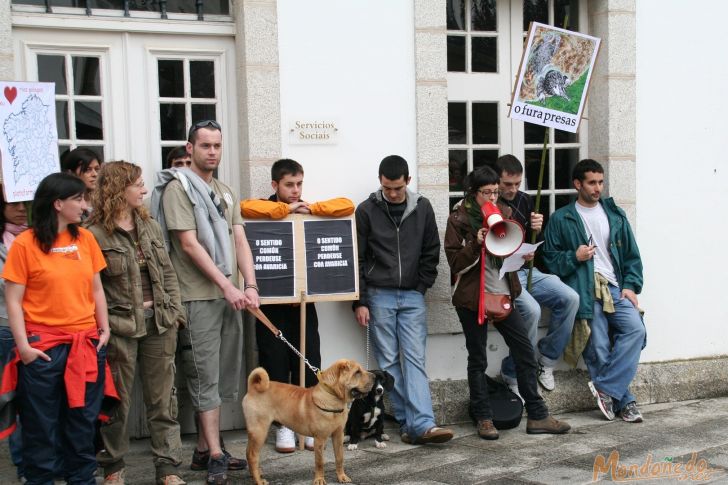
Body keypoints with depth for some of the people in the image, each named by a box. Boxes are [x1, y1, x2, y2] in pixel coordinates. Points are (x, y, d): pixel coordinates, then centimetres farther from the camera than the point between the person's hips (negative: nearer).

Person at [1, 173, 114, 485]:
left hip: (87, 345, 4)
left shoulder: (85, 238, 5)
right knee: (41, 426, 7)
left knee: (83, 422, 13)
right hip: (44, 348, -4)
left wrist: (104, 329, 6)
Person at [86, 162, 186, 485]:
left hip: (159, 324, 5)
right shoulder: (95, 233, -9)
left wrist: (175, 312, 5)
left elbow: (168, 272, 12)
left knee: (162, 397, 9)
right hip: (120, 327, -5)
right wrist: (103, 324, -13)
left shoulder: (150, 226, 10)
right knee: (118, 399, 8)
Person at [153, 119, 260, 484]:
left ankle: (204, 448, 20)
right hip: (198, 296, -7)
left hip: (229, 295, 7)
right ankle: (215, 455, 3)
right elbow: (189, 244, -13)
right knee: (206, 376, -3)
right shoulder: (178, 188, -6)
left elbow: (239, 241, 9)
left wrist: (250, 286, -4)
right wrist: (227, 286, -16)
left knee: (221, 376, 10)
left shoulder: (225, 192, 16)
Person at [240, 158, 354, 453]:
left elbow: (347, 206, 0)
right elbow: (245, 207, -22)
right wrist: (286, 209, -16)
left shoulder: (311, 211, 11)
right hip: (272, 302, -2)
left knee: (309, 363, 5)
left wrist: (310, 208, -8)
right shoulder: (267, 212, 1)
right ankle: (283, 425, 13)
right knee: (276, 364, 2)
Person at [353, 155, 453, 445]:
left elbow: (431, 253, 11)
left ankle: (422, 424, -11)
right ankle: (407, 422, 6)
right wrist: (360, 301, -4)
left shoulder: (422, 208, 5)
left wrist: (421, 287, 2)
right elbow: (358, 259, 0)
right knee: (388, 362, 0)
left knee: (415, 359, -5)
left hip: (412, 296, 1)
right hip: (379, 295, -1)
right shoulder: (367, 211, 0)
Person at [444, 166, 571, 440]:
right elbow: (455, 263, -9)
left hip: (503, 294, 5)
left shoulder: (503, 215, 11)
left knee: (525, 351, 3)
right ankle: (483, 419, 15)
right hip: (472, 299, -5)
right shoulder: (459, 219, -4)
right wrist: (477, 244, -23)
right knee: (478, 359, 4)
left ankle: (537, 416, 12)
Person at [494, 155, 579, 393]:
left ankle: (546, 360, 4)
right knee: (531, 309, -30)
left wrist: (537, 230, -5)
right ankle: (513, 375, -11)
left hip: (527, 271, 7)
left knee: (569, 298, -11)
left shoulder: (524, 200, 9)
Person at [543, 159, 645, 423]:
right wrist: (574, 257, -11)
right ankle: (623, 400, 6)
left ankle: (606, 388, -14)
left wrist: (630, 285, 4)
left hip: (615, 288, 4)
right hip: (584, 291, -3)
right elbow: (550, 259, 5)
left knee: (635, 329, -21)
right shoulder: (561, 219, 6)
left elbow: (632, 255, 17)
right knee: (598, 348, -11)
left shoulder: (615, 214, 18)